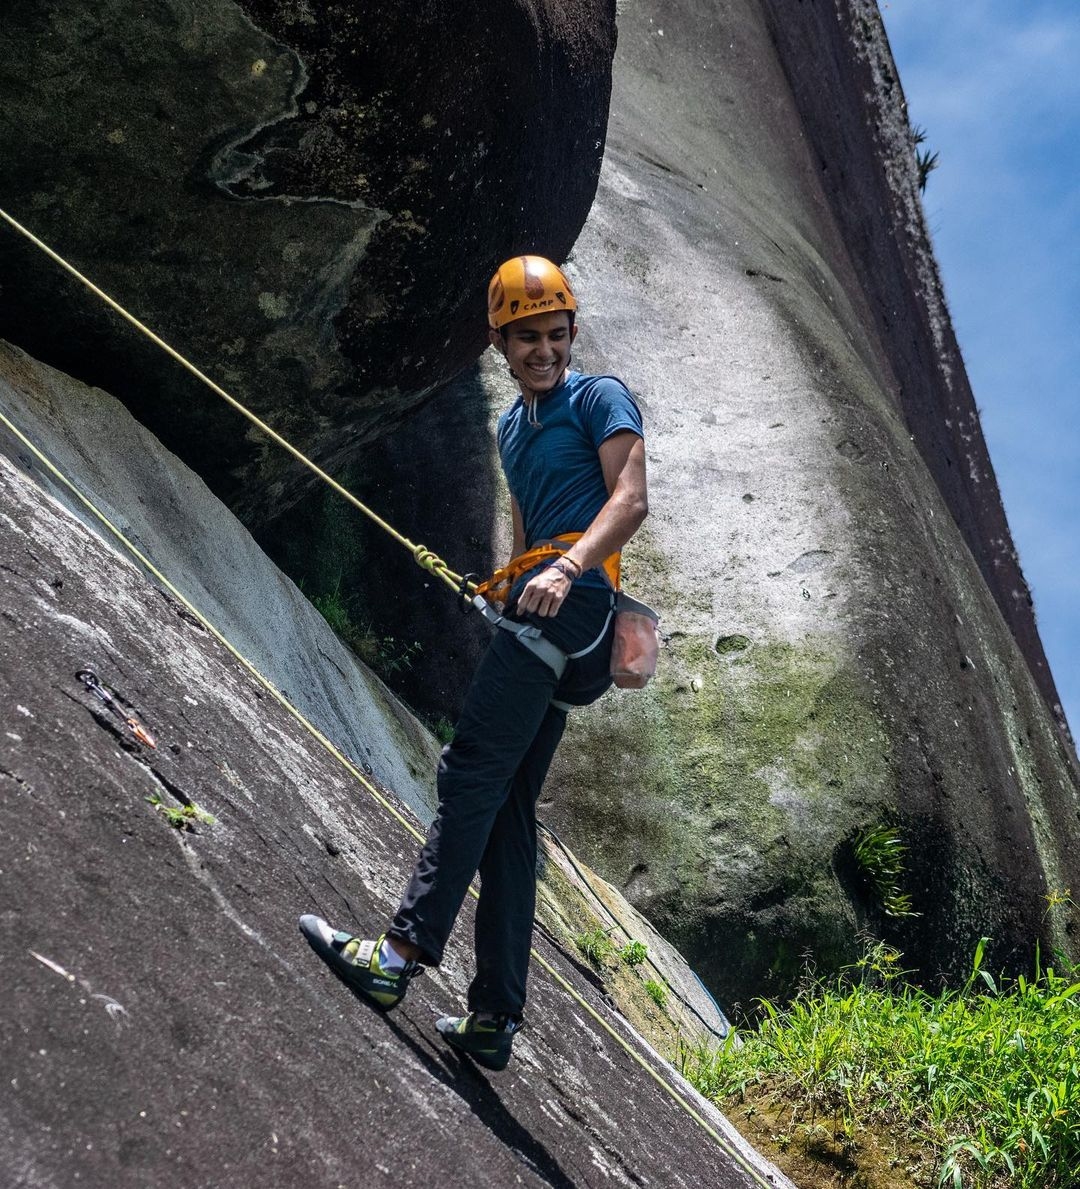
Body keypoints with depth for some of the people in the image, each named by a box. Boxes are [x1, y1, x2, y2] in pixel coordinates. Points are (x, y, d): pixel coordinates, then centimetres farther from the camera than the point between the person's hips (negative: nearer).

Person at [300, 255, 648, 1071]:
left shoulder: (599, 398, 2)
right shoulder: (513, 426, 26)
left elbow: (631, 499, -12)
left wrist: (568, 568, -26)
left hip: (572, 601, -9)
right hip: (533, 608, 9)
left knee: (471, 775, -18)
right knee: (508, 811, 4)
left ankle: (402, 957, -22)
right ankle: (495, 1018, 6)